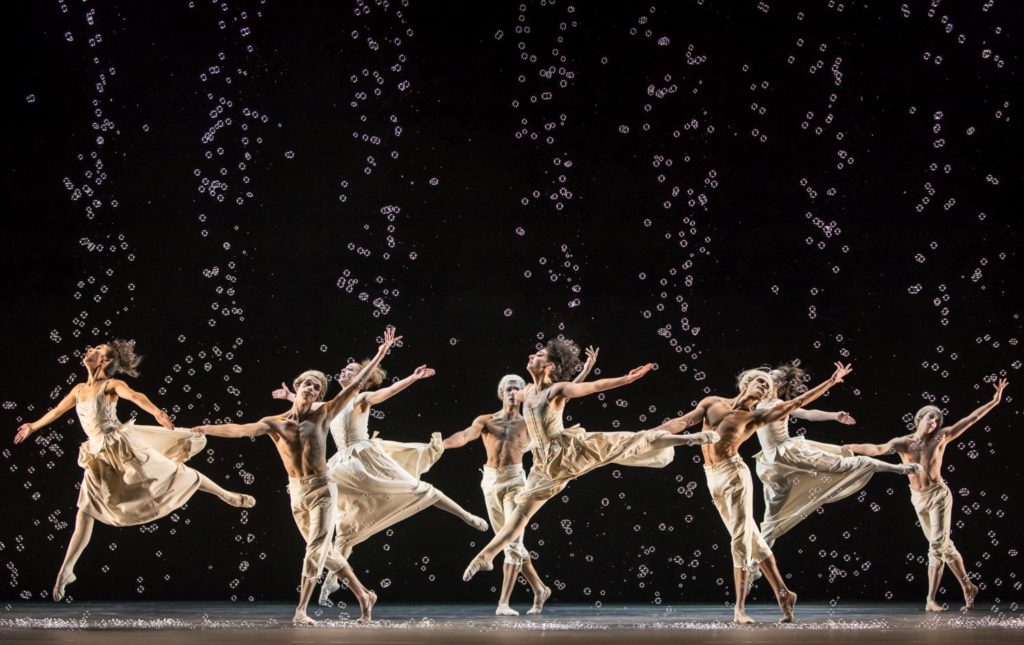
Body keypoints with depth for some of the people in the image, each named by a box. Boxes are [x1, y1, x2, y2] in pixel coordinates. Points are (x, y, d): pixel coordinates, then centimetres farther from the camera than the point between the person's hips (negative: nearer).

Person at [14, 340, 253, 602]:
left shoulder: (111, 385, -9)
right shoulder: (79, 390, 10)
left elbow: (135, 396, -28)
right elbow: (57, 410, 27)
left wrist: (156, 411, -48)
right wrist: (33, 426, 41)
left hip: (124, 447, -6)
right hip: (100, 458, 6)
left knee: (172, 471, 2)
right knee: (86, 511, 7)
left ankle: (226, 495, 18)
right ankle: (66, 570, 10)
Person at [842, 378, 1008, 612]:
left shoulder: (941, 437, -6)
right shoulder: (902, 442, -2)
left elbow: (970, 419, -6)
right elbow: (877, 449, -16)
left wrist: (994, 401, -10)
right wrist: (852, 447, -32)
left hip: (938, 495, -3)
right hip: (918, 499, 3)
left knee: (938, 544, -12)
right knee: (944, 545, 11)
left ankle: (931, 599, -8)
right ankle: (968, 587, 22)